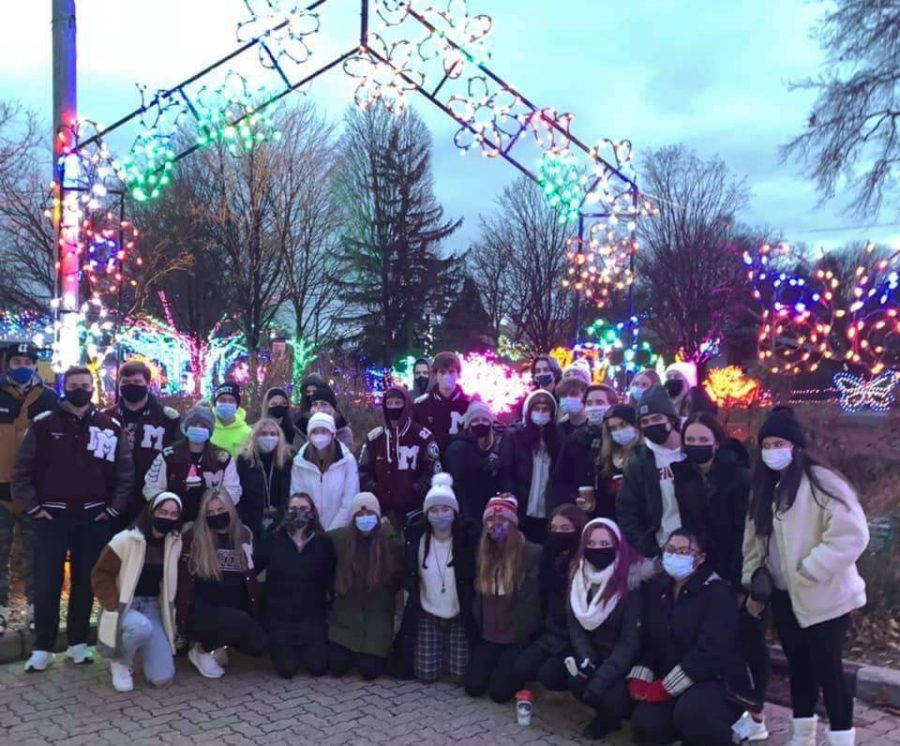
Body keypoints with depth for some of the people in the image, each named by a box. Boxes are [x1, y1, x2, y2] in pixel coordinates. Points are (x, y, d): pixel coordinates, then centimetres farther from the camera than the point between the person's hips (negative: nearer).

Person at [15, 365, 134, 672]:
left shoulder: (110, 427, 3)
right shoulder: (43, 424, 0)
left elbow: (125, 472, 5)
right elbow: (22, 469, 1)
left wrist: (113, 509, -1)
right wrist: (32, 506, -5)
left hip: (94, 517, 1)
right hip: (52, 516, -1)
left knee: (85, 581, 8)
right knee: (47, 583, 0)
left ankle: (78, 642, 19)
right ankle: (42, 647, 11)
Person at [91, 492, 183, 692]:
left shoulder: (176, 543, -1)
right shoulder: (126, 540, -15)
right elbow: (101, 575, -10)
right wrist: (114, 608, -18)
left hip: (153, 608, 4)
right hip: (124, 607, -4)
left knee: (163, 678, -10)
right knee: (142, 627, -41)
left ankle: (141, 649, 23)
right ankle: (120, 662, -6)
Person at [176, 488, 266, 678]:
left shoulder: (243, 535, 7)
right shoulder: (193, 537, -5)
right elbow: (184, 580, -2)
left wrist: (256, 614, 9)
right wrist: (182, 619, -5)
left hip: (237, 611, 5)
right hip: (202, 612, -5)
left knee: (259, 645, -18)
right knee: (240, 621, -33)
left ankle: (218, 639, 11)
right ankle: (202, 648, -4)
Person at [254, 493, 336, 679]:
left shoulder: (324, 543, -2)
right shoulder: (272, 542, -3)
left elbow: (331, 578, 0)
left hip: (313, 615, 1)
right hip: (280, 616, -1)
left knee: (318, 667, -6)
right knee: (286, 669, -6)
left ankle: (307, 648, 28)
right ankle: (277, 647, 29)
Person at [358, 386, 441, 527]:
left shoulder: (422, 436, 0)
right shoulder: (374, 437, 9)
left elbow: (433, 470, -2)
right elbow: (363, 470, 12)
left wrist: (416, 490, -11)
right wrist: (373, 491, -2)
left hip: (413, 507, -2)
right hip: (382, 507, 2)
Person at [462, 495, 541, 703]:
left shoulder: (532, 553, -12)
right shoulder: (483, 553, 6)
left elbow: (532, 600, -13)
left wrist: (524, 638, -14)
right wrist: (476, 630, 7)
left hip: (516, 637, -5)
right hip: (488, 635, 5)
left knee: (499, 691, -13)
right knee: (472, 686, -5)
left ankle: (519, 673, 18)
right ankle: (496, 663, 24)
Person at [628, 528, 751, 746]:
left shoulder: (717, 592, -15)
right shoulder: (656, 588, 5)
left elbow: (711, 650, -22)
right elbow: (649, 639, 10)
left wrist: (666, 687, -21)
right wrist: (640, 677, -7)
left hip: (718, 681, -6)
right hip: (668, 681, 6)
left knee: (689, 712, -35)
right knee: (645, 723, -16)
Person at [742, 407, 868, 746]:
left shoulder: (820, 481, -15)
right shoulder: (765, 488, 8)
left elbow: (852, 534, -23)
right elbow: (754, 541, 15)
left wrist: (807, 572, -21)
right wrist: (753, 584, 10)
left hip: (822, 597, -7)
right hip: (784, 596, 7)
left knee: (827, 669, -1)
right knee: (799, 667, 18)